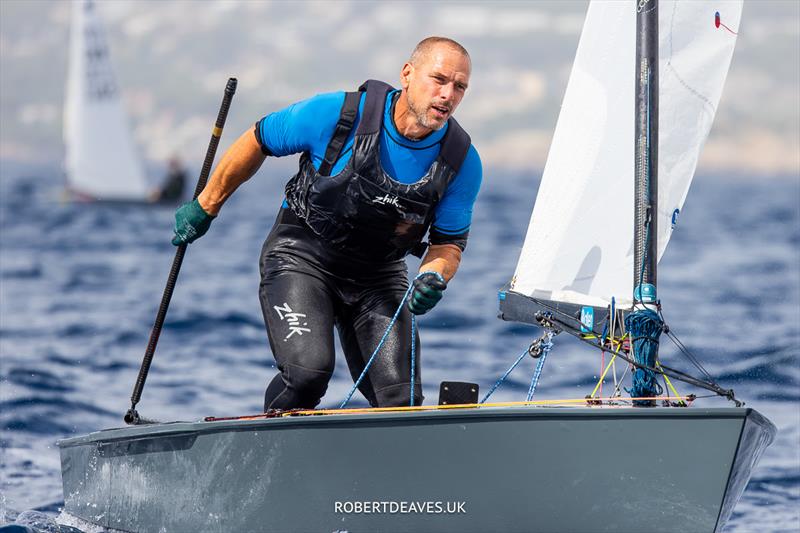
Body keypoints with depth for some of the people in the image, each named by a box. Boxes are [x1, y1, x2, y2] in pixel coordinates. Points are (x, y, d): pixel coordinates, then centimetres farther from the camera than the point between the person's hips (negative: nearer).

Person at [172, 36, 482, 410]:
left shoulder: (462, 161, -13)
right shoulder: (336, 114, -20)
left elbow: (449, 242, -1)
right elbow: (257, 142, -4)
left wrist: (433, 278, -25)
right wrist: (205, 207, 6)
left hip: (378, 278, 3)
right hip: (302, 257, -3)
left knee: (401, 403, -11)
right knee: (309, 369, -26)